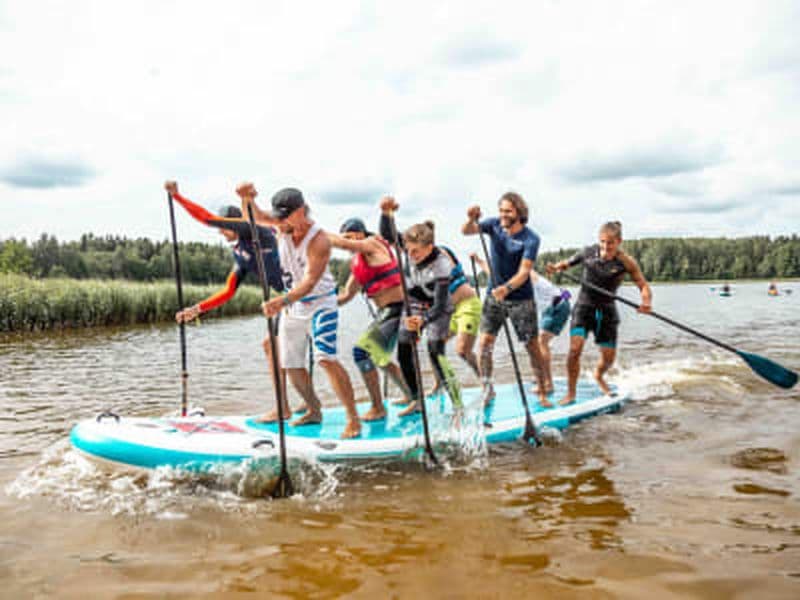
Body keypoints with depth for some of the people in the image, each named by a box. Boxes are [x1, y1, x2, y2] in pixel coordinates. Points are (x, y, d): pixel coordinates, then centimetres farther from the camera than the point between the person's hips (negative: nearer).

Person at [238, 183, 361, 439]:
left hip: (320, 302, -7)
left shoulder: (319, 240, -26)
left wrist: (282, 301, -49)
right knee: (291, 365, 11)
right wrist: (247, 199, -31)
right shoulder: (285, 224, -5)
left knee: (326, 358, -23)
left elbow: (310, 281, -34)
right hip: (292, 305, 7)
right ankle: (314, 411, 31)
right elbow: (255, 217, -7)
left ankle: (353, 418, -17)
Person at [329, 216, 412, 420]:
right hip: (384, 312, 10)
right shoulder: (357, 262, 16)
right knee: (378, 355, 24)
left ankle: (378, 408, -7)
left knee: (362, 350, -16)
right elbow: (347, 295, 19)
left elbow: (343, 244, -23)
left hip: (397, 309, -10)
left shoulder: (374, 244, -7)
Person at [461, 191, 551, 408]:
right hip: (494, 295, 3)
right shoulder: (494, 225, -1)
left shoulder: (530, 239, -15)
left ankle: (542, 393, 14)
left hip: (521, 298, -3)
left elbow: (524, 272, -25)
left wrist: (507, 288, -42)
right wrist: (471, 219, -31)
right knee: (484, 342, -6)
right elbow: (466, 231, -9)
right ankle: (487, 388, 10)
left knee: (532, 346, 1)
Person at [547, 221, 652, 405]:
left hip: (606, 310, 1)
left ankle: (598, 376, 44)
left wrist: (646, 302, -31)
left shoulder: (626, 262, -11)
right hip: (584, 306, 0)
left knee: (609, 357, 6)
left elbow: (643, 286, -11)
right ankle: (571, 393, -5)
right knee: (575, 347, -20)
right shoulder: (588, 252, -6)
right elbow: (568, 263, 8)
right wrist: (556, 267, -14)